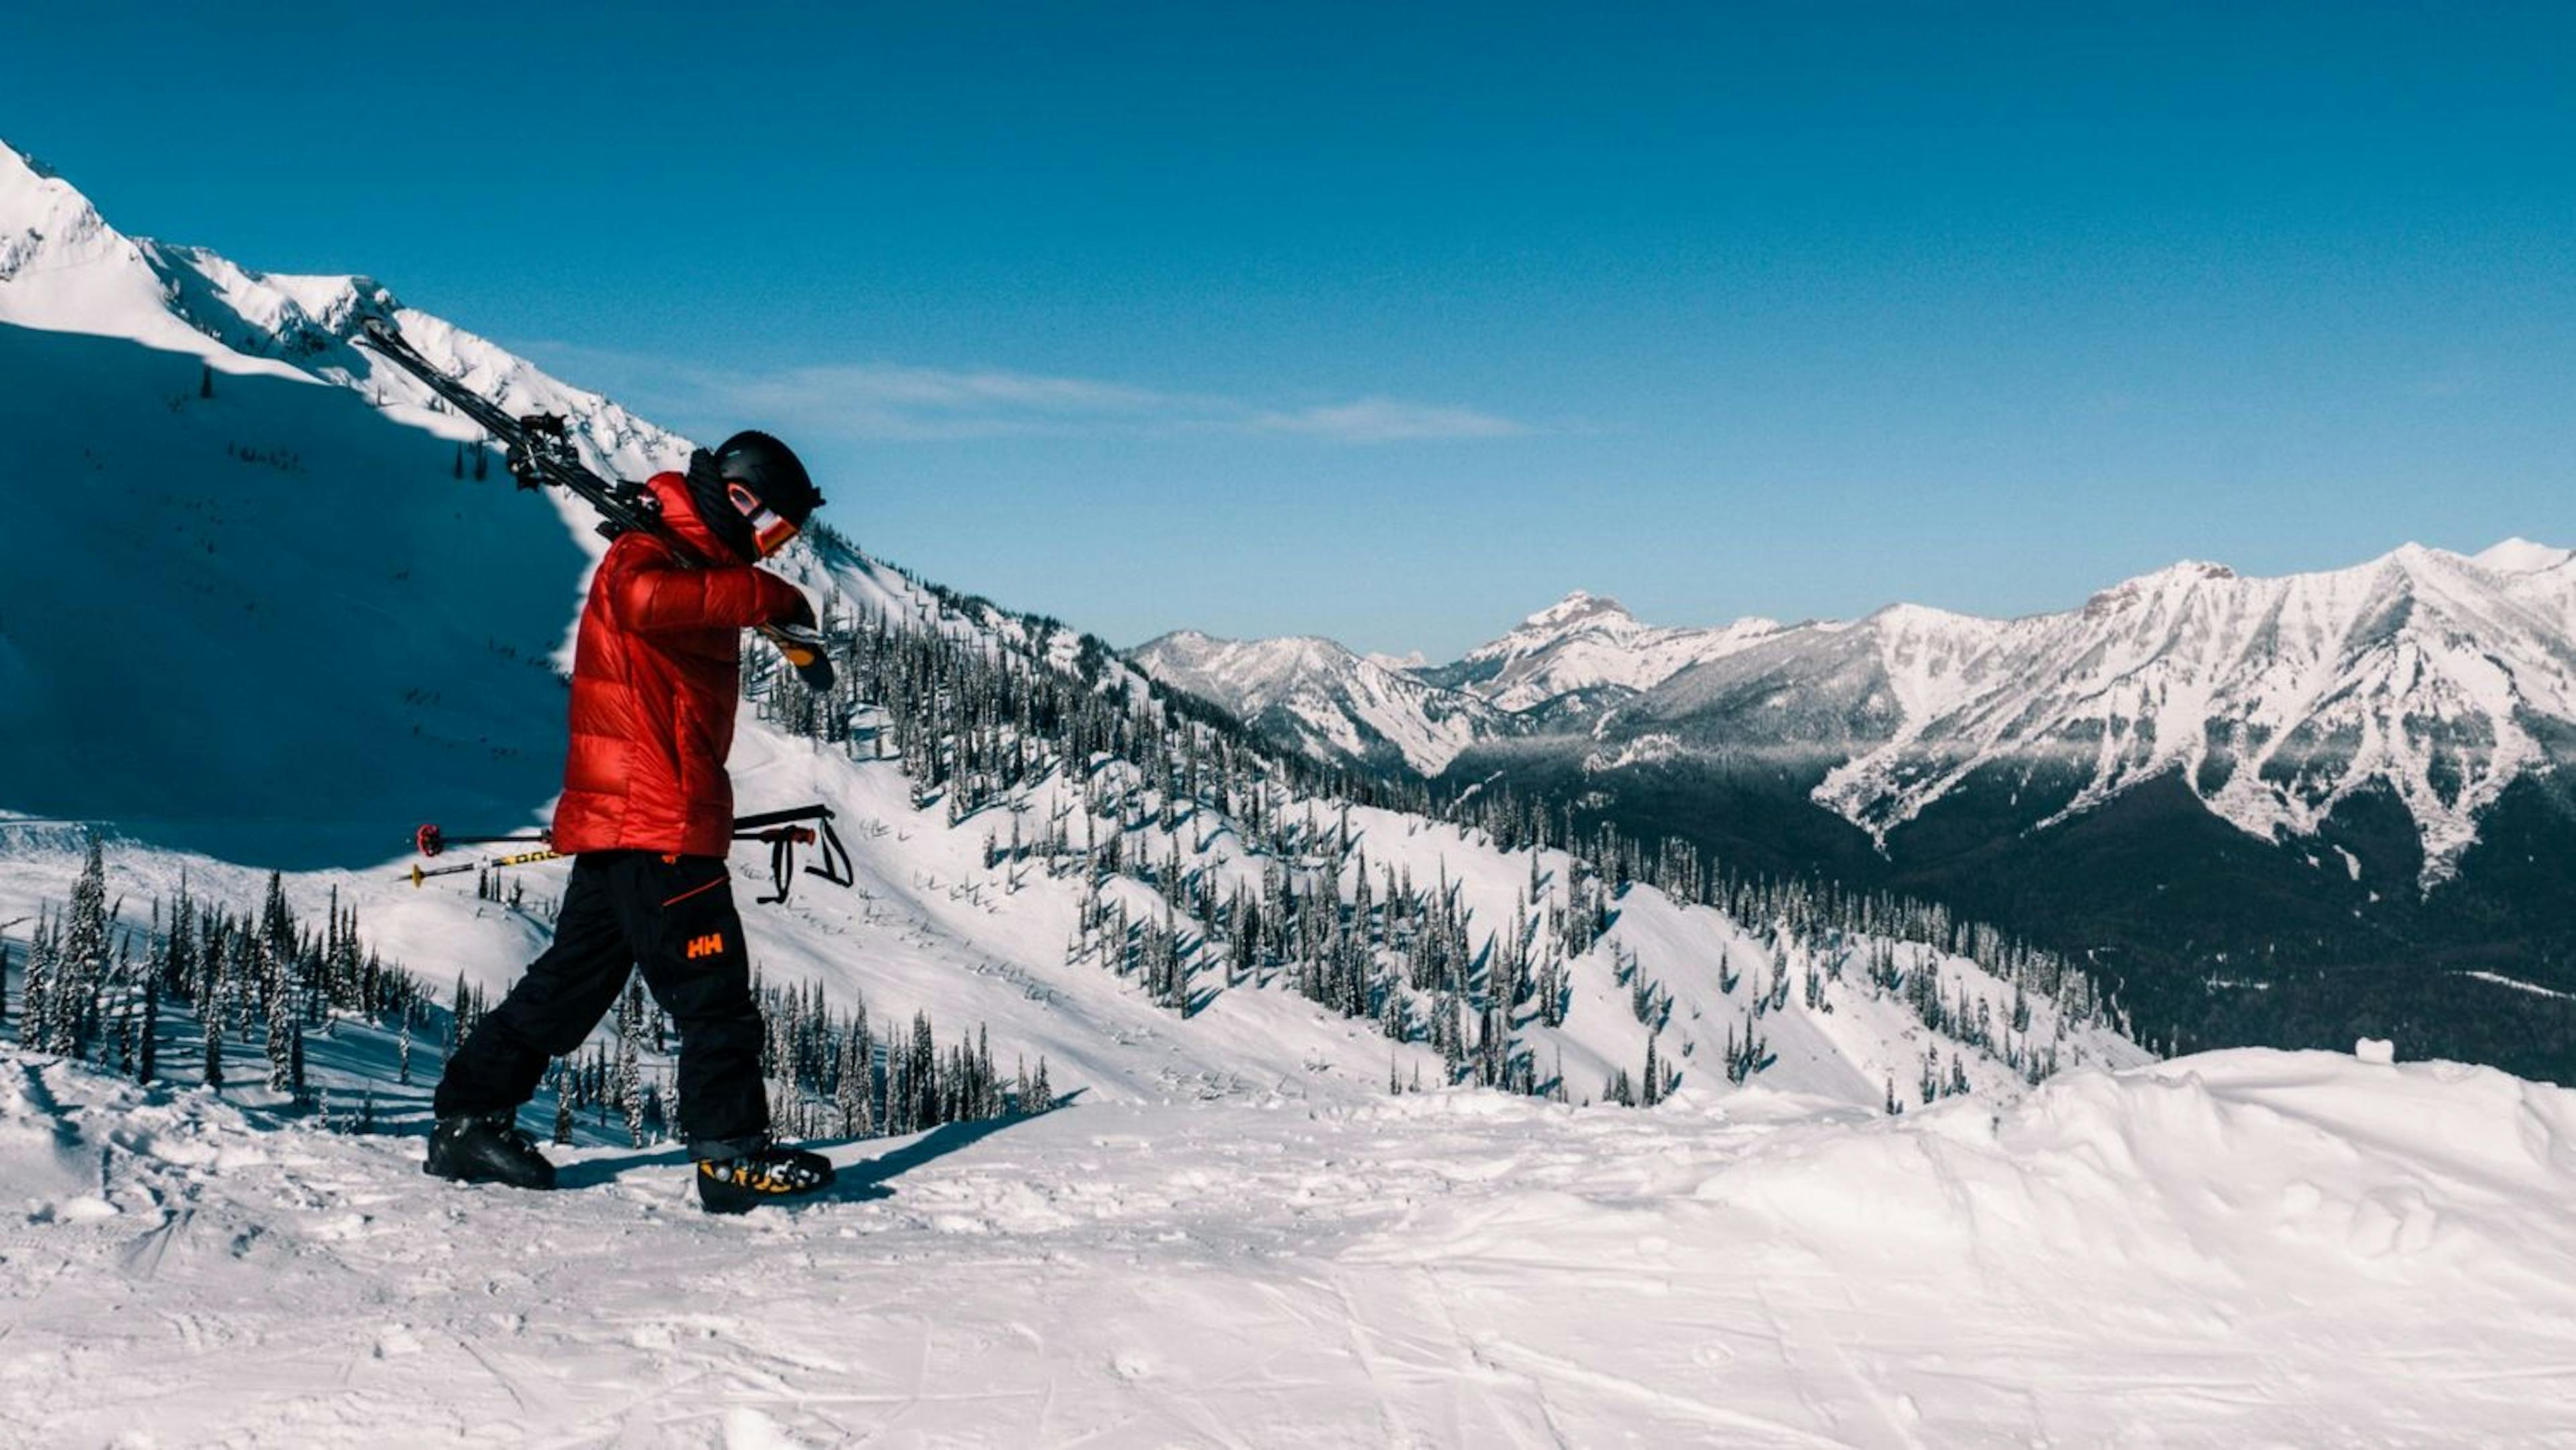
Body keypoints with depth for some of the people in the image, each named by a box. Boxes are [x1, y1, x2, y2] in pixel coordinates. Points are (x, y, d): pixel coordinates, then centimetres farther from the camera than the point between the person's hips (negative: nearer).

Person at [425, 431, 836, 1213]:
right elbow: (645, 599, -37)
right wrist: (767, 595, -30)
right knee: (712, 988, -7)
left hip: (621, 823, 11)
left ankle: (469, 1120, 21)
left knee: (576, 979, 14)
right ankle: (734, 1155, -3)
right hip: (654, 823, -11)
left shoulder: (695, 566, 22)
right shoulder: (649, 554, -10)